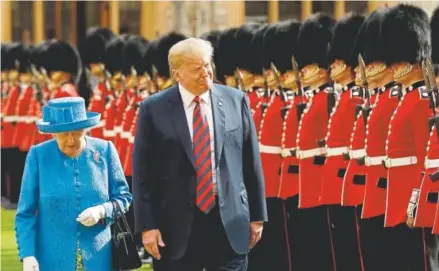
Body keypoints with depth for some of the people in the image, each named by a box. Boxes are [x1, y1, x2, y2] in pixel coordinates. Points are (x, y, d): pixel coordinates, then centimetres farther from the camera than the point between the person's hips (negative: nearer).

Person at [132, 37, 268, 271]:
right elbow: (142, 171, -2)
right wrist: (147, 225, -7)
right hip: (176, 226, -1)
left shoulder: (235, 100, 4)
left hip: (230, 222, 1)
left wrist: (257, 215, 8)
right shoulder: (154, 109, -3)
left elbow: (251, 162, 8)